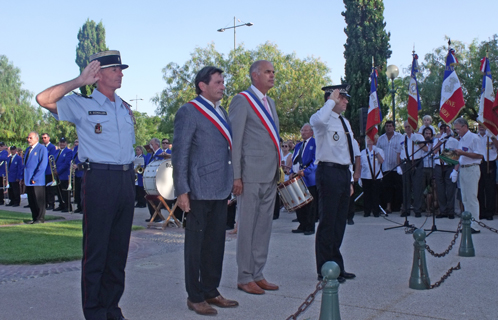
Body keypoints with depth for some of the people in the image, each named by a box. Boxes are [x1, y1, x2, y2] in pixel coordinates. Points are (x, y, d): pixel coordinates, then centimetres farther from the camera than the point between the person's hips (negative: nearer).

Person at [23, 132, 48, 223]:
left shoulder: (42, 149, -7)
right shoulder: (28, 149, 16)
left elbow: (43, 165, -13)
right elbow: (25, 164, 20)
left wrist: (35, 177, -17)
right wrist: (24, 177, 9)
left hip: (37, 181, -7)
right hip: (28, 180, 7)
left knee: (39, 200, -1)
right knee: (31, 201, 9)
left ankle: (40, 218, 6)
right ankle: (34, 218, 16)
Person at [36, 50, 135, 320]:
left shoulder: (125, 108, 18)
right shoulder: (81, 105, -1)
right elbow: (43, 99, -16)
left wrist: (131, 178, 16)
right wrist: (80, 81, -13)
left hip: (126, 179, 6)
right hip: (99, 179, -6)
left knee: (119, 247, 10)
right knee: (96, 248, -1)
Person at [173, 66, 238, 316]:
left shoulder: (221, 112, 17)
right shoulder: (188, 112, -7)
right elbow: (180, 153, -10)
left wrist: (232, 182, 14)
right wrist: (181, 191, -14)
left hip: (220, 190, 7)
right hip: (199, 191, -7)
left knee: (216, 243, 12)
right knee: (196, 244, 4)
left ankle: (210, 291, 24)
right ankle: (195, 297, 15)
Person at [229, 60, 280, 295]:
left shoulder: (270, 103, 19)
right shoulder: (242, 100, -6)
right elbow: (235, 141, -11)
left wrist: (279, 169, 15)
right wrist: (236, 176, -15)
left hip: (270, 175, 8)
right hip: (251, 174, -8)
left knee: (264, 226, 12)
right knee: (247, 226, 0)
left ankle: (258, 274, 22)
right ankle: (245, 278, 10)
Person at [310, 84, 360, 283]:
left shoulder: (345, 122, 19)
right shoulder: (324, 119, -8)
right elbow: (319, 120, -36)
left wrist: (350, 180, 20)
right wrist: (331, 101, -20)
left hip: (344, 172, 9)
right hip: (329, 172, -9)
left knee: (340, 222, 14)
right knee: (328, 223, -4)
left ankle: (336, 267, 24)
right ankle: (325, 270, 4)